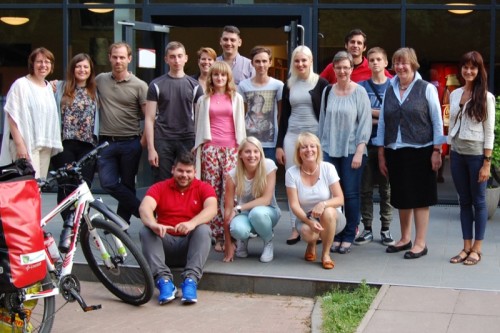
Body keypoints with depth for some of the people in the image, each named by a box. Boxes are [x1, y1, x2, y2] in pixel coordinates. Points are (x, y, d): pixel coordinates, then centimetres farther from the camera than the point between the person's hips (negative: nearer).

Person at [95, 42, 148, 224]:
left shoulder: (139, 86, -3)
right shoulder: (100, 80, 6)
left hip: (130, 143, -2)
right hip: (107, 143, 2)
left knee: (127, 185, 7)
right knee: (108, 183, -11)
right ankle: (142, 210, 1)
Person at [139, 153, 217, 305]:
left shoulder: (204, 188, 4)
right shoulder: (159, 188, 5)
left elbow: (212, 209, -17)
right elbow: (144, 207, -15)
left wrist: (192, 223, -38)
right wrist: (154, 225, -39)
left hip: (190, 244, -1)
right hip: (165, 243, 1)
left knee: (203, 229, -29)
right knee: (145, 231, -25)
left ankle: (191, 280, -40)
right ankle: (164, 280, -39)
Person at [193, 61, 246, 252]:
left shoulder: (236, 98, 15)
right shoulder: (204, 100, 15)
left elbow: (240, 124, 14)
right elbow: (198, 125, 17)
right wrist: (198, 147, 12)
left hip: (231, 148, -1)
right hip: (210, 148, 1)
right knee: (212, 192, -4)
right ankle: (217, 236, 0)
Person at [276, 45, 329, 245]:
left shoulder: (321, 83, 0)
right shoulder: (289, 85, 11)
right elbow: (284, 116, 12)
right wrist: (279, 145, 8)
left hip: (315, 136, -3)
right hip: (292, 136, 3)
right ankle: (295, 228, 7)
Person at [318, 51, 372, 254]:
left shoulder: (359, 92, -1)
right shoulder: (327, 92, 9)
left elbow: (365, 123, -4)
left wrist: (359, 152, -10)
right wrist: (321, 146, 11)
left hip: (352, 151, -3)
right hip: (329, 151, 3)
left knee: (351, 194, -1)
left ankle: (349, 236, 9)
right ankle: (336, 235, 10)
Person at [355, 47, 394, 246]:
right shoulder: (361, 86, 7)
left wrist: (369, 112, -9)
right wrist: (382, 117, -11)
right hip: (366, 142, 1)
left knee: (386, 188, 4)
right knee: (366, 188, 3)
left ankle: (385, 229, 11)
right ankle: (367, 229, 10)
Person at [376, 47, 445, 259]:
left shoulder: (427, 89, -2)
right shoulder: (389, 91, 10)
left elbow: (437, 122, -2)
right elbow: (382, 123, 11)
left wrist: (436, 151, -8)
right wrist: (381, 154, 8)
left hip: (420, 152, -4)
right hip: (395, 152, 4)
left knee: (420, 197, 1)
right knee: (401, 198, 11)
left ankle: (420, 242, 7)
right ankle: (405, 238, 24)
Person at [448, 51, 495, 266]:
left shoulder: (486, 97, -7)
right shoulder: (454, 94, 8)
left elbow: (489, 132, -8)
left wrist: (487, 162, -11)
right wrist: (449, 153, 9)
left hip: (477, 155, -5)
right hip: (457, 154, 5)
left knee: (478, 201, 4)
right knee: (464, 201, 10)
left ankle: (476, 249, 10)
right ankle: (466, 247, 16)